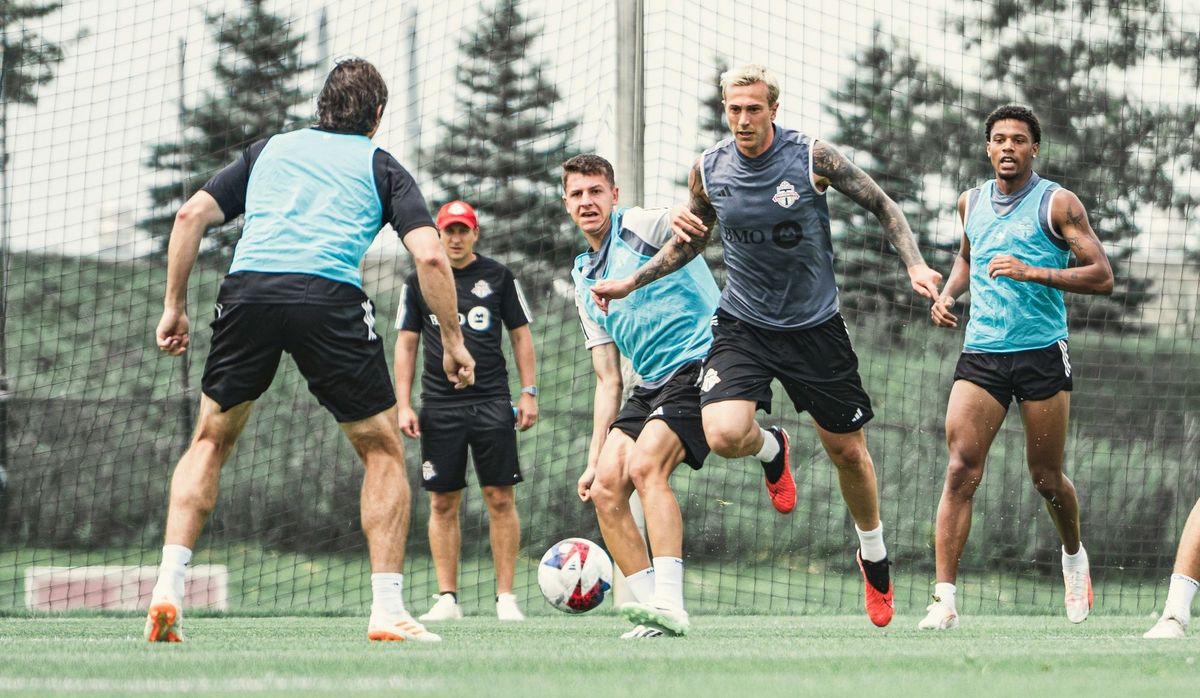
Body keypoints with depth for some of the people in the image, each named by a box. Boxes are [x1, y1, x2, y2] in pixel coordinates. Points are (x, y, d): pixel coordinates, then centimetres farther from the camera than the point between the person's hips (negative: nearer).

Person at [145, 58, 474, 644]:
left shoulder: (269, 150, 29)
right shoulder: (382, 167, 20)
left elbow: (191, 215, 19)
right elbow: (429, 255, 6)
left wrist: (174, 305, 22)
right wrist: (453, 343, 13)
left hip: (248, 288, 2)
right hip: (330, 296, -2)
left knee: (211, 440, 20)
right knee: (383, 452, 14)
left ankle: (168, 587, 5)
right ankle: (387, 609, 6)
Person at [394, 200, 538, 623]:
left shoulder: (498, 277, 7)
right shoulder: (419, 282, 8)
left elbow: (521, 335, 11)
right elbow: (406, 343, 10)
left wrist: (528, 392, 3)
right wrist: (404, 405, 3)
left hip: (492, 402, -1)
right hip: (439, 406, 1)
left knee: (501, 499, -5)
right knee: (443, 503, 1)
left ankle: (505, 596, -1)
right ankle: (447, 598, 6)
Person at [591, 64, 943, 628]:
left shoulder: (813, 157, -12)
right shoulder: (708, 171, -3)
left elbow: (883, 207, 0)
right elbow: (689, 242, 17)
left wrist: (914, 265, -14)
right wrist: (629, 283, 12)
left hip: (815, 325, -1)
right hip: (743, 324, 1)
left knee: (848, 452, 7)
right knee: (724, 433, -24)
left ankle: (874, 556, 34)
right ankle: (771, 449, 15)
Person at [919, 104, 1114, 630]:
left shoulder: (1057, 203, -2)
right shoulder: (971, 203, 12)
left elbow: (1102, 276, -8)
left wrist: (1033, 272, -19)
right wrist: (948, 293, 12)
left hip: (1042, 353, -3)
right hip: (980, 354, 3)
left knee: (1046, 479, 6)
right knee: (960, 471, -13)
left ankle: (1074, 554, 39)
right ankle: (944, 601, -16)